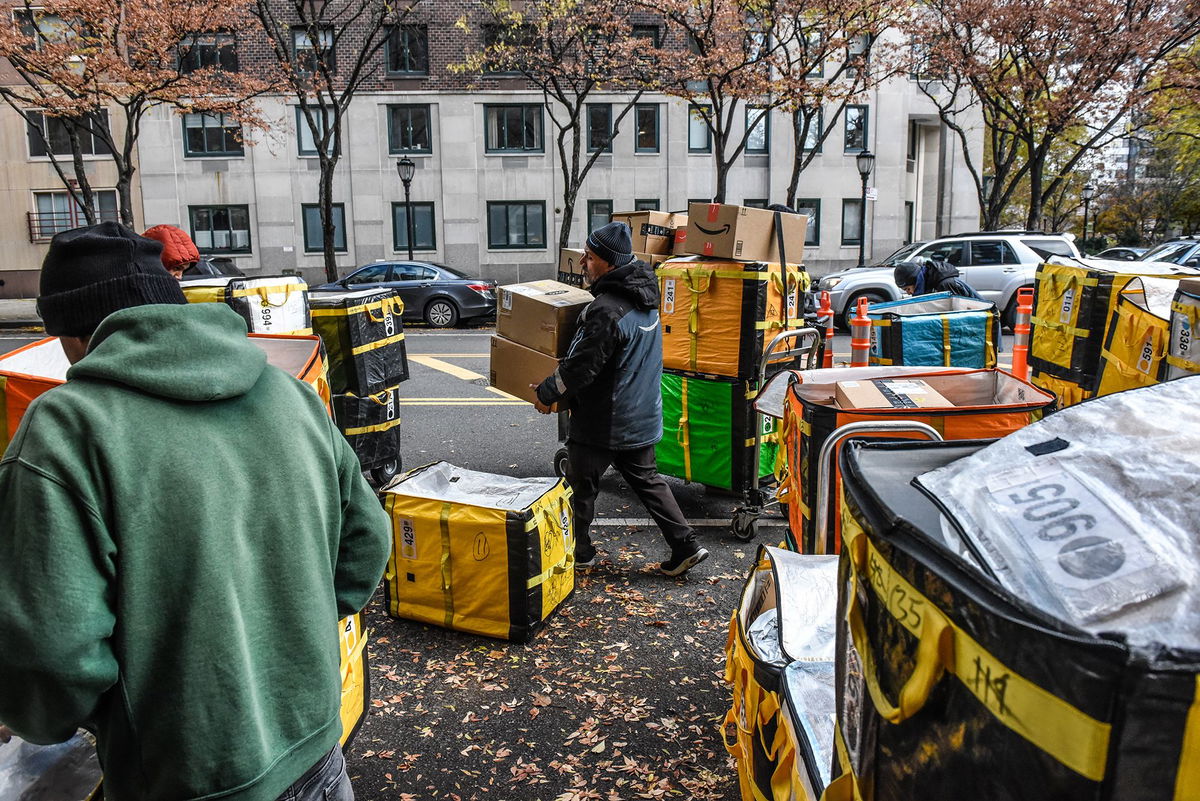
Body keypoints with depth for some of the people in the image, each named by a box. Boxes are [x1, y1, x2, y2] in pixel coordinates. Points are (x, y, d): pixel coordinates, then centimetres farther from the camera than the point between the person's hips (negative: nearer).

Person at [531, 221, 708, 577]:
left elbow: (581, 365, -23)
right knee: (647, 480, 18)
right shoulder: (645, 297, 5)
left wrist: (547, 393, -7)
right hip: (642, 415, 9)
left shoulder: (607, 310, -26)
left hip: (602, 421, -9)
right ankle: (685, 546, 17)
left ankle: (578, 552, 26)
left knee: (580, 486, 10)